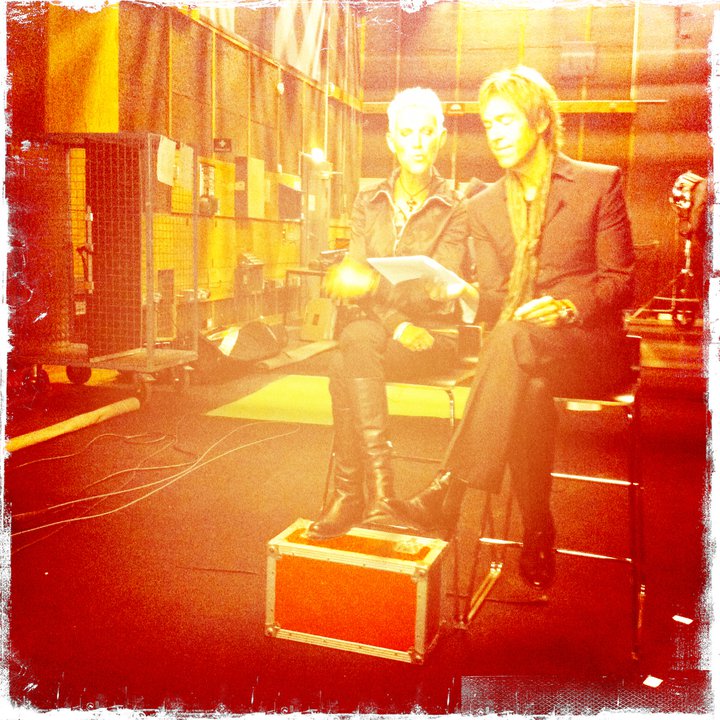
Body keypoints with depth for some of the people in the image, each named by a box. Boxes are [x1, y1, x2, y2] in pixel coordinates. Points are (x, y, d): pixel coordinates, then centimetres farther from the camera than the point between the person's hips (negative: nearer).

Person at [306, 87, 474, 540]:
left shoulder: (456, 209, 0)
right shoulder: (368, 204, 11)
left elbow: (438, 288, -13)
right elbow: (356, 280, 0)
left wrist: (374, 282, -29)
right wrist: (397, 325, -18)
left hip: (434, 334, -3)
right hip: (377, 328, 3)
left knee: (346, 364, -31)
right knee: (354, 344, -33)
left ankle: (350, 494, -27)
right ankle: (379, 490, -31)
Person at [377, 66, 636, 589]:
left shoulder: (600, 183, 6)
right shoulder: (484, 207, 16)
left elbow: (620, 280, 1)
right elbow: (494, 297, 9)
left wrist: (568, 306, -20)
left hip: (590, 345, -2)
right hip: (517, 343, 3)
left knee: (516, 339, -38)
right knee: (528, 387, -37)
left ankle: (444, 500, -39)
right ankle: (537, 536, -27)